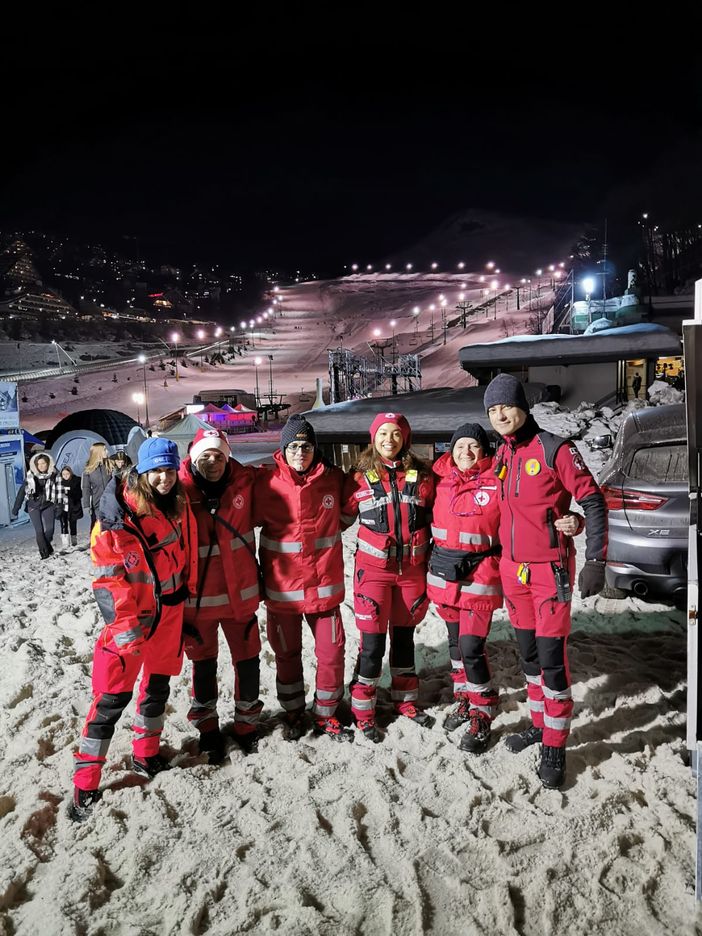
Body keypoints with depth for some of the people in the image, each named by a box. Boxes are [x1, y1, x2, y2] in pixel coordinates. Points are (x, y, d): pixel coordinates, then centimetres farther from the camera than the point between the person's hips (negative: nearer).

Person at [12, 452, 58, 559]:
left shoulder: (53, 476, -4)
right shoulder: (31, 476, -5)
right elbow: (22, 491, 0)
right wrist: (16, 508, 0)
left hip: (48, 505, 1)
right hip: (33, 506, 0)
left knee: (49, 529, -3)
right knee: (39, 530, -5)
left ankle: (46, 546, 25)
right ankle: (44, 552, 6)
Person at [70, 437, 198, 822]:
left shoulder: (179, 507, 2)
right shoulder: (119, 515, -18)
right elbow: (108, 577, -18)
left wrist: (186, 593, 16)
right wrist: (125, 627, -20)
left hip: (171, 611, 7)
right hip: (133, 616, -6)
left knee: (158, 685, 18)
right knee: (112, 697, -4)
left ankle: (146, 754, 37)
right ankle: (85, 783, 9)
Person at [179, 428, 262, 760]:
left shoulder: (244, 482, -7)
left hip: (240, 592, 2)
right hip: (197, 596, -2)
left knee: (247, 658, 13)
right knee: (204, 663, 15)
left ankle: (246, 722, 36)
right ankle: (207, 727, 37)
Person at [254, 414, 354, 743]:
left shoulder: (333, 479, -3)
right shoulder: (265, 481, -11)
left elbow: (345, 516, 16)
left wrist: (321, 534, 3)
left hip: (325, 584, 2)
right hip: (281, 586, -1)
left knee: (332, 652, 8)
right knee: (287, 654, 16)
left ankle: (325, 715, 30)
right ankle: (294, 713, 38)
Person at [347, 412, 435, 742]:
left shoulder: (421, 475, 0)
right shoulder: (361, 477, -5)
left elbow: (433, 519, 10)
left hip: (412, 567, 2)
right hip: (374, 568, -2)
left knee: (404, 635, 16)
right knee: (373, 641, -1)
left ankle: (405, 699, 33)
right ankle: (363, 710, 15)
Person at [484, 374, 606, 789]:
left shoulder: (554, 448, -11)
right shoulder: (501, 457, 8)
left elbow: (594, 501, -11)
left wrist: (596, 560, -15)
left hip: (550, 568, -6)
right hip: (512, 568, 6)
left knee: (552, 656, -4)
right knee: (528, 652, 16)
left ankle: (555, 747, 8)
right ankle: (539, 724, 33)